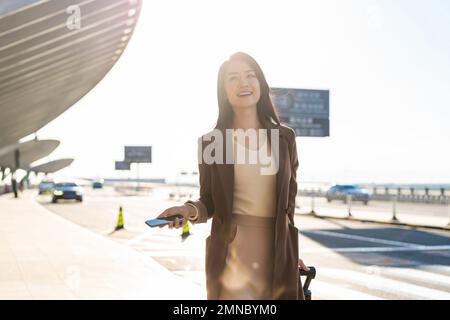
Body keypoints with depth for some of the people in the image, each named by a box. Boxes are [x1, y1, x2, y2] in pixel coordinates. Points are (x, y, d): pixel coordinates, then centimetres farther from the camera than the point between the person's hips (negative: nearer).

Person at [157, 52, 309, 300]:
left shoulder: (284, 137, 6)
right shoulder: (211, 141, 0)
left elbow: (288, 202, 12)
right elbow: (209, 203, 5)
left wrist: (291, 253, 14)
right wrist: (190, 210, -16)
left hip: (277, 249, 3)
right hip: (231, 250, -2)